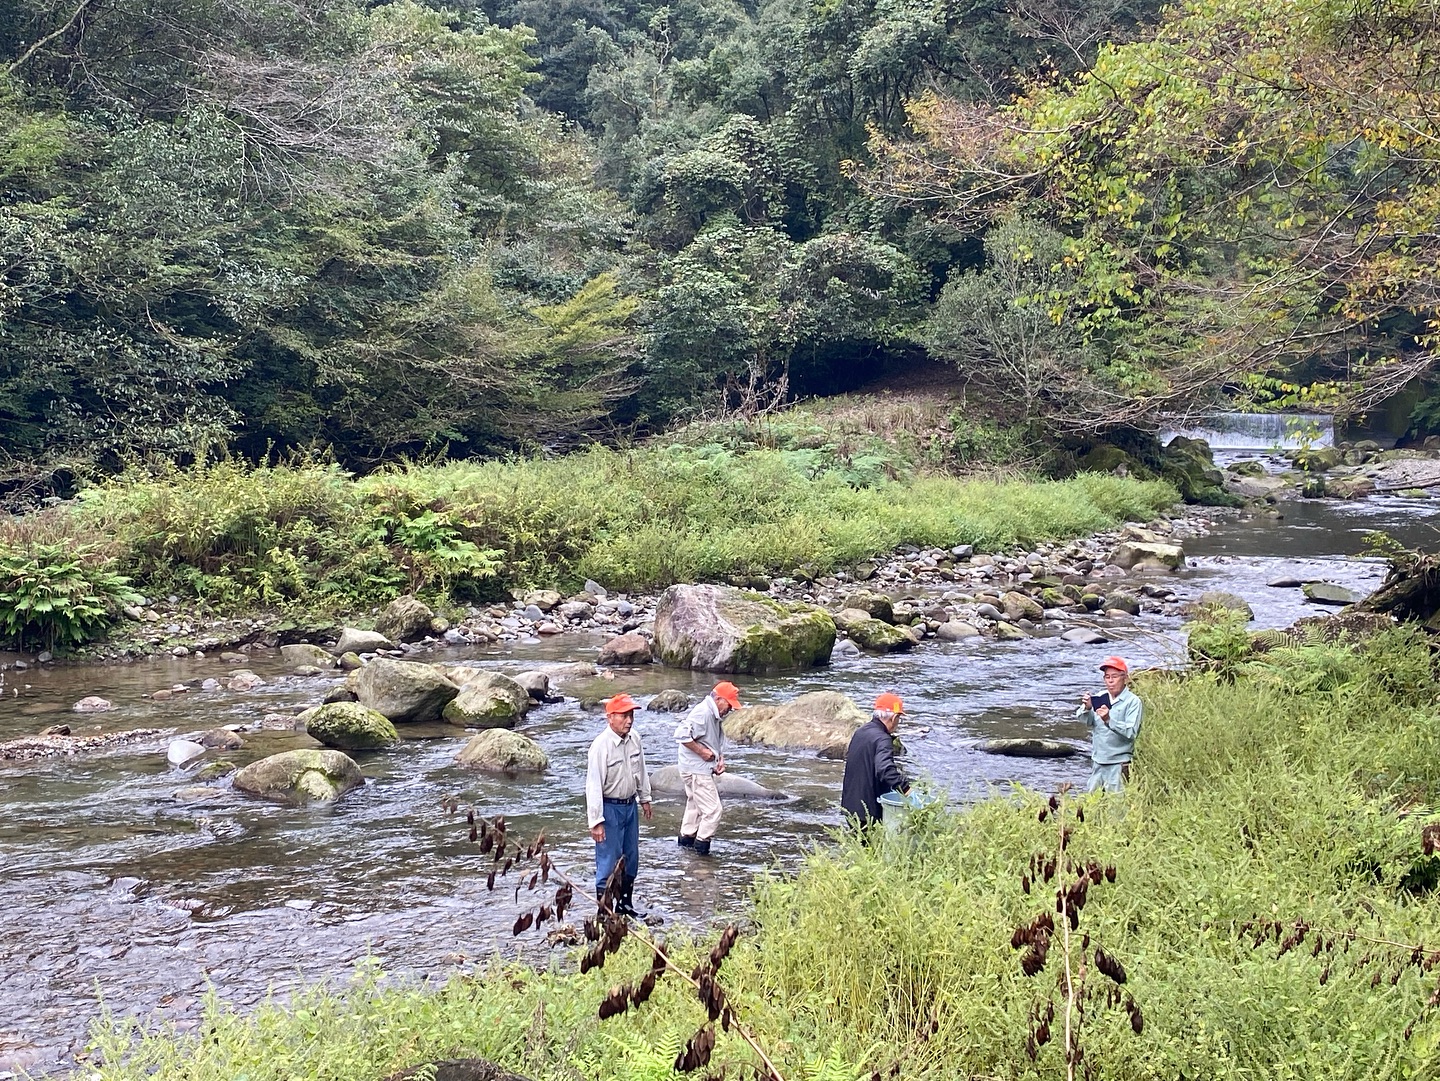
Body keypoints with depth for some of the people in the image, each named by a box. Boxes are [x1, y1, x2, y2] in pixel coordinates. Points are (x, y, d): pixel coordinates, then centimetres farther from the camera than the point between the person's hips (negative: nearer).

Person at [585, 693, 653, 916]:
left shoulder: (634, 739, -1)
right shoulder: (601, 746, -22)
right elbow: (594, 784, -21)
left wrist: (645, 798, 22)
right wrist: (596, 821, -21)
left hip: (630, 806, 7)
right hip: (610, 808, -7)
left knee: (631, 860, 17)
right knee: (608, 863, -4)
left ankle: (625, 905, 33)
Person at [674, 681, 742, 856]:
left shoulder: (715, 716, 13)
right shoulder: (702, 713, -20)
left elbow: (719, 741, 26)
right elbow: (681, 735, -30)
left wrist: (720, 759, 8)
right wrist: (702, 751, -23)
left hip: (704, 770, 11)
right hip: (696, 770, -11)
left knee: (695, 806, 21)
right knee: (713, 809, -9)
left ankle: (686, 841, 31)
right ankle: (702, 845, -1)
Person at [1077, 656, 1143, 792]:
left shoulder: (1133, 701, -6)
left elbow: (1131, 732, -16)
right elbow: (1088, 722, -2)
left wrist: (1109, 720, -28)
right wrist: (1087, 709, -23)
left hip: (1119, 765, -5)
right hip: (1097, 762, 5)